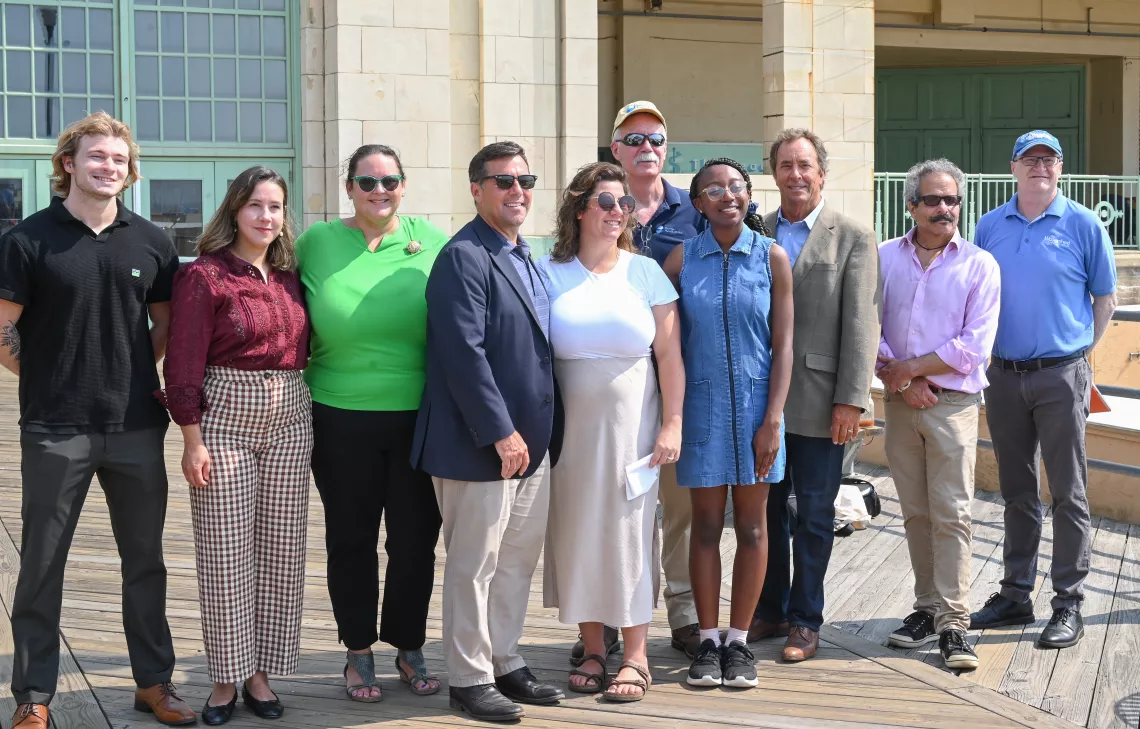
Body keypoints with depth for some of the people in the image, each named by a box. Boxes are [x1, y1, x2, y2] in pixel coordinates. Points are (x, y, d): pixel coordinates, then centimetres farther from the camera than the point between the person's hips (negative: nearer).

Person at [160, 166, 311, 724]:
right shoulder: (203, 276, -6)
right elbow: (184, 364, -9)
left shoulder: (290, 277, 10)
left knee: (280, 550, 6)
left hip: (289, 421, 5)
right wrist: (192, 439, -12)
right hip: (225, 420, -5)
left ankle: (260, 673, 17)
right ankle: (226, 679, 12)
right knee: (226, 553, 0)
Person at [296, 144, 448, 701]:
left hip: (419, 420, 0)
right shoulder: (317, 243, 0)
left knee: (415, 540, 8)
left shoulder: (432, 242, 1)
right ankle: (359, 652, 26)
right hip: (342, 422, 0)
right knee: (351, 540, 10)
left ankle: (410, 649, 27)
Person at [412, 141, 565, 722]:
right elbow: (464, 352, -21)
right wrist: (501, 432, -21)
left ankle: (504, 662, 29)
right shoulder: (464, 257, -13)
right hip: (478, 444, -9)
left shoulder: (524, 257, 15)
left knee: (519, 556, 16)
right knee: (474, 563, 2)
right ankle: (468, 679, 14)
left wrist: (543, 431, 14)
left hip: (530, 440, 9)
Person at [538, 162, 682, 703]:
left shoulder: (645, 272, 2)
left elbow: (669, 354, 1)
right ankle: (593, 649, 20)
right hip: (568, 424, 1)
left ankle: (635, 656, 12)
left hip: (630, 421, -1)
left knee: (629, 531, 1)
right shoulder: (549, 272, 2)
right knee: (577, 531, 6)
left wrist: (672, 424, -5)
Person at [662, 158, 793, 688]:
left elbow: (782, 345, -2)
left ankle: (739, 642, 15)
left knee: (751, 525, 6)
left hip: (755, 401, 0)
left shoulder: (772, 257, -1)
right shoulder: (682, 258, 0)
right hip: (701, 402, 0)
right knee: (705, 524, 5)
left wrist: (772, 420, -9)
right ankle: (708, 640, 14)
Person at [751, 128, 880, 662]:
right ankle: (769, 609, 25)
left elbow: (861, 323, -6)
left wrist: (851, 399, -12)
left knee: (814, 513, 5)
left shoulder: (853, 238, -1)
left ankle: (805, 619, 16)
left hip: (818, 399, -3)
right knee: (766, 507, 12)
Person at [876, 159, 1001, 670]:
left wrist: (909, 368, -9)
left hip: (953, 403, -3)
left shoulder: (979, 264, -1)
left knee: (951, 513, -6)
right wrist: (903, 381, -9)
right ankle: (927, 608, 19)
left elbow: (974, 347, -8)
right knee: (915, 513, 9)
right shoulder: (884, 257, 7)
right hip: (901, 402, 3)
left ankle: (953, 623, -4)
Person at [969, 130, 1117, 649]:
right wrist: (986, 352, 8)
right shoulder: (990, 226, 8)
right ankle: (1016, 594, 21)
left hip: (1060, 376, -3)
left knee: (1068, 493, 0)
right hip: (1003, 375, 3)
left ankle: (1069, 604, 6)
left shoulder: (1082, 225, -1)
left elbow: (1105, 297, 5)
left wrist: (1080, 351, 2)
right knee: (1017, 492, 12)